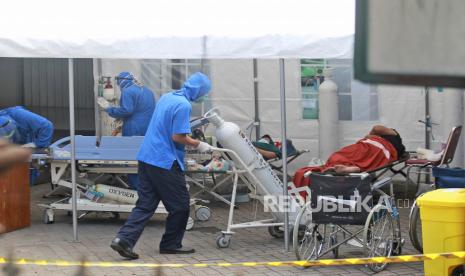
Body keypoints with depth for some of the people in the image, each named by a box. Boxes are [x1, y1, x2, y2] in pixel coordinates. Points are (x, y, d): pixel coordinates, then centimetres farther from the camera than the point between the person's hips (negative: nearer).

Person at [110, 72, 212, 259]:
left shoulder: (166, 97, 14)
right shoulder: (183, 105, -14)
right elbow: (177, 137, -18)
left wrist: (189, 140, 26)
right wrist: (198, 145, -4)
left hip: (146, 158, 8)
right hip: (165, 162, -8)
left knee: (145, 204, 6)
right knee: (180, 205, 8)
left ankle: (124, 239, -7)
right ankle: (171, 244, 17)